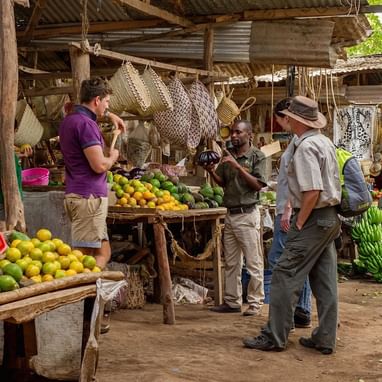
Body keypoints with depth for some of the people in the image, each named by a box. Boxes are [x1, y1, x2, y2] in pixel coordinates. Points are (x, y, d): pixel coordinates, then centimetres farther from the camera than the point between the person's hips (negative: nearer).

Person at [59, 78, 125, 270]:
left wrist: (109, 115, 34)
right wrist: (113, 156, 0)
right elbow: (100, 165, -22)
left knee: (103, 253, 13)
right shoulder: (85, 124, -16)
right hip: (89, 197, -10)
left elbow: (76, 109, 42)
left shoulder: (70, 119, 14)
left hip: (76, 194, 10)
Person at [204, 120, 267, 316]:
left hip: (247, 214, -7)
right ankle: (232, 301, 20)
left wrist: (237, 166, -18)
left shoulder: (257, 156, -5)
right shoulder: (228, 155, 12)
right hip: (230, 214, 7)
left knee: (253, 262, -1)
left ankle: (255, 303, 6)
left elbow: (258, 185, -14)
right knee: (231, 262, 12)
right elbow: (222, 182, 15)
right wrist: (211, 171, -4)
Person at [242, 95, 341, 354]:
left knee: (286, 276, -4)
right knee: (325, 280, 10)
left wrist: (299, 223, -16)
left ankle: (274, 337, 0)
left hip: (313, 219, -10)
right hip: (331, 217, 10)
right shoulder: (326, 142, 13)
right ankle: (325, 339, 16)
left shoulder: (305, 148, -16)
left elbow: (312, 192, -24)